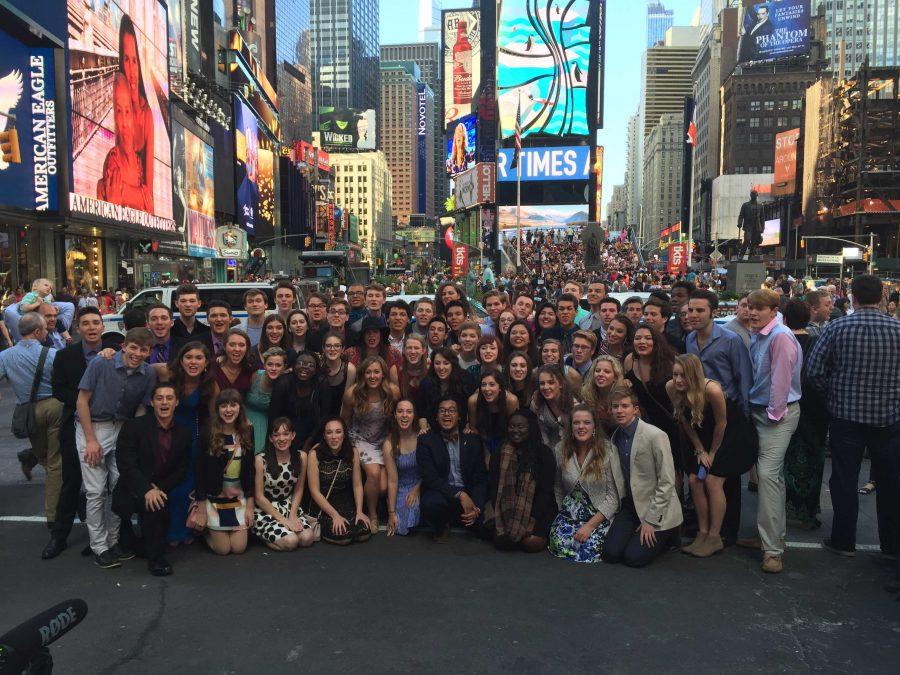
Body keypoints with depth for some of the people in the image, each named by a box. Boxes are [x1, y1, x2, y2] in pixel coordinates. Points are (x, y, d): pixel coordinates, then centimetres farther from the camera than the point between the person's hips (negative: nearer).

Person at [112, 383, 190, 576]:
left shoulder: (184, 433, 2)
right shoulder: (133, 426, -9)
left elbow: (181, 470, 4)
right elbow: (125, 464, -18)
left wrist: (160, 488, -14)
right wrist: (147, 490, -30)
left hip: (163, 490, 5)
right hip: (132, 492, -5)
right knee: (153, 504, -30)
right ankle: (156, 558, -12)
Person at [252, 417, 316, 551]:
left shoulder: (301, 457, -5)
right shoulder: (261, 459, -17)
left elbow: (298, 490, 5)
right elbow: (259, 497, -11)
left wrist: (292, 516, -9)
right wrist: (282, 519, -14)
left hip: (290, 507, 3)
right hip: (265, 511, -3)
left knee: (307, 538, -21)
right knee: (290, 541, -24)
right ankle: (264, 535, 6)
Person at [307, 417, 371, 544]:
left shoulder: (353, 453, -3)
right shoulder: (315, 454, -14)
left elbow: (357, 485, 2)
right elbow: (315, 491, -13)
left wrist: (359, 511, -9)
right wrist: (334, 515, -16)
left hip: (347, 504, 4)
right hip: (322, 506, -4)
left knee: (364, 533, -16)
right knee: (343, 536, -24)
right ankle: (320, 528, 6)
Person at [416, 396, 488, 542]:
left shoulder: (473, 440, 4)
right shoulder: (426, 441, -3)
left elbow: (481, 479, 1)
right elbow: (430, 478, -13)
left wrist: (476, 507, -17)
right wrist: (459, 494, -24)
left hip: (468, 495, 3)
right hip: (441, 494, -3)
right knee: (432, 503, -36)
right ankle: (441, 527, 1)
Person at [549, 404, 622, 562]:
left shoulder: (607, 450, -12)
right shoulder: (561, 450, -2)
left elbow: (614, 496, -12)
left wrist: (591, 525, -16)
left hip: (600, 514, -2)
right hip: (570, 512, 3)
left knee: (589, 550, -23)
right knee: (560, 546, -21)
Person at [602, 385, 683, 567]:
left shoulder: (656, 436, -17)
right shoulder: (615, 437, 4)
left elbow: (667, 482, -17)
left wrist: (650, 520, -16)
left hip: (657, 510, -5)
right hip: (630, 505, 5)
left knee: (634, 557, -14)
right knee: (610, 554, -9)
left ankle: (667, 535, 13)